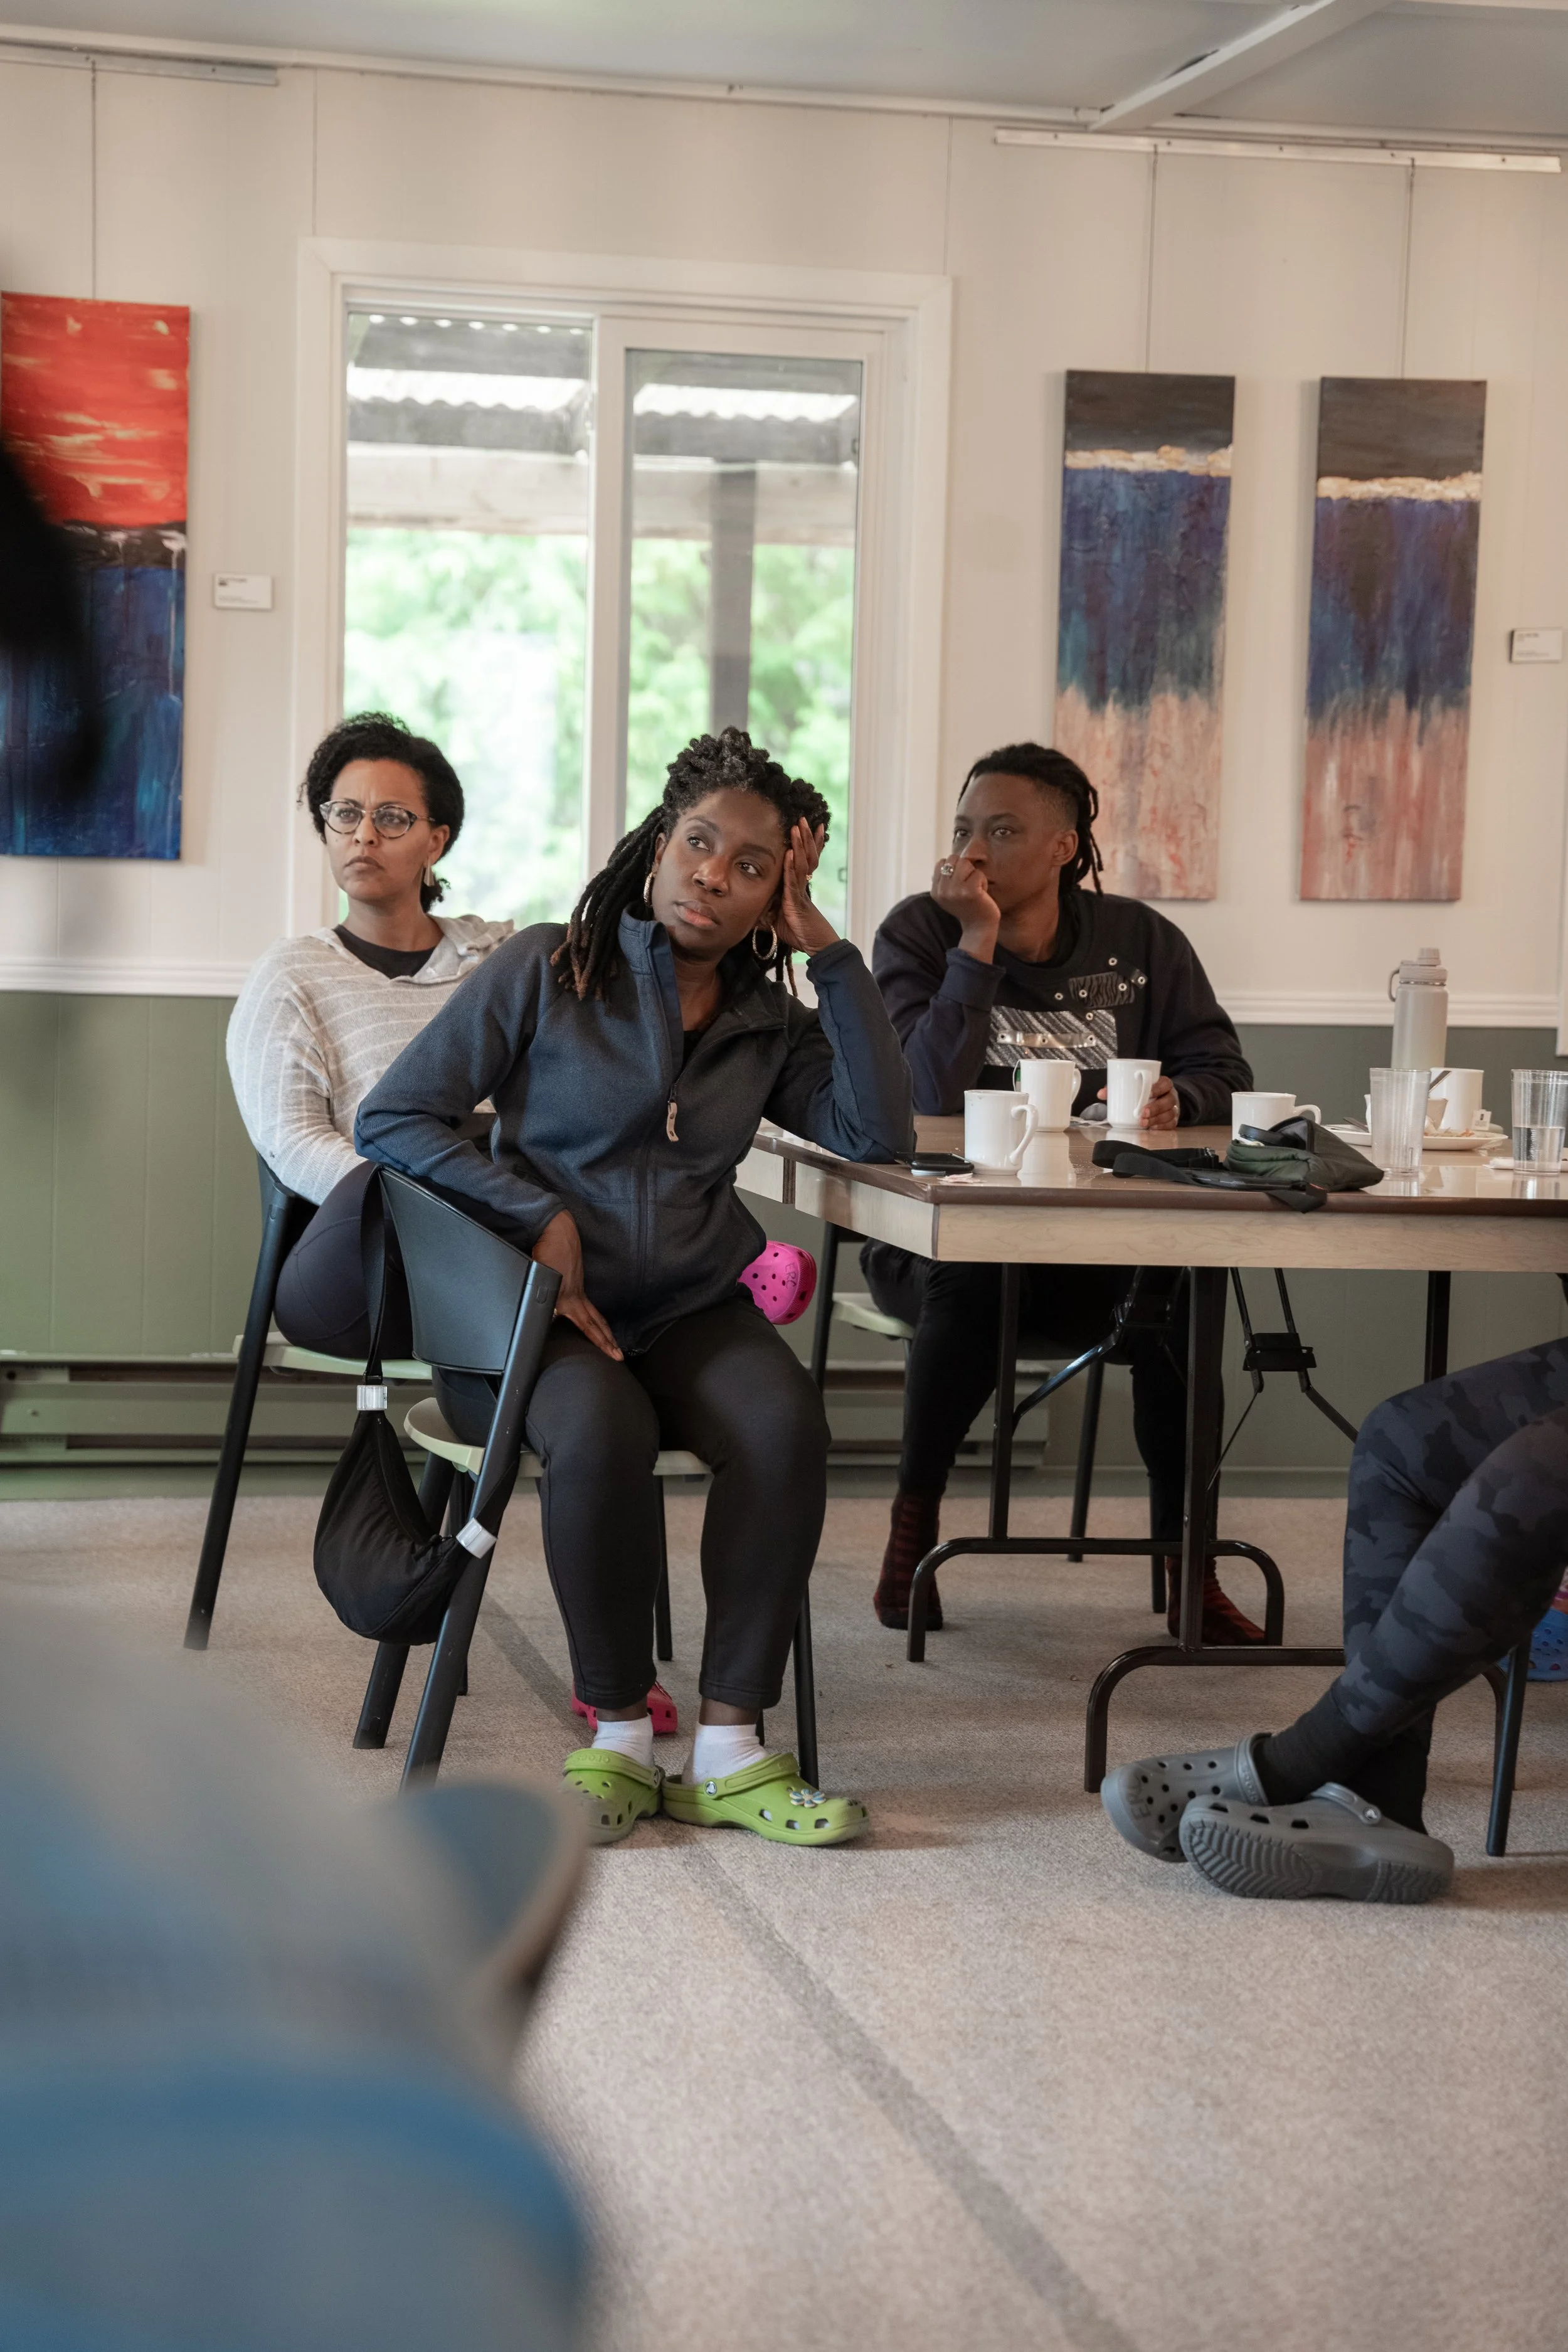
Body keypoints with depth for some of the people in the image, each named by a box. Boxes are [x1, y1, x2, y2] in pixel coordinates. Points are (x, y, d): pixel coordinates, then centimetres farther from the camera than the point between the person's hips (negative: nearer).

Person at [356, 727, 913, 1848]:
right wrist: (541, 1217, -13)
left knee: (786, 1422, -30)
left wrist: (829, 953, -3)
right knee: (600, 1428, -36)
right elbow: (392, 1118, -2)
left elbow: (882, 1134, -4)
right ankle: (619, 1736, -19)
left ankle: (729, 1747, -24)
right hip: (537, 1312, -3)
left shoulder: (769, 1027, 12)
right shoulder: (547, 971, 1)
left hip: (694, 1311, 3)